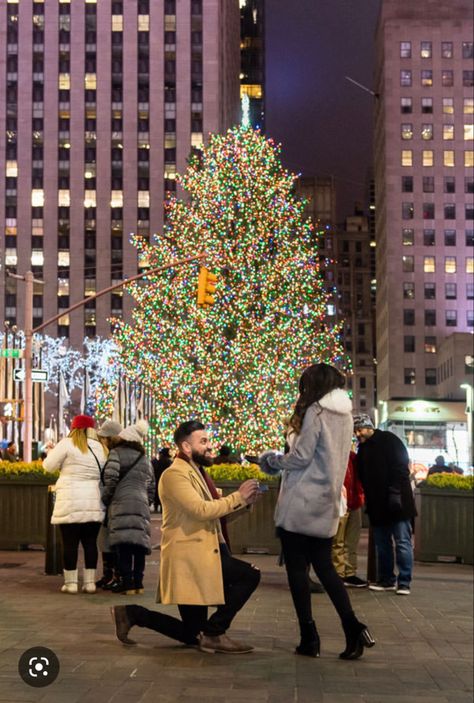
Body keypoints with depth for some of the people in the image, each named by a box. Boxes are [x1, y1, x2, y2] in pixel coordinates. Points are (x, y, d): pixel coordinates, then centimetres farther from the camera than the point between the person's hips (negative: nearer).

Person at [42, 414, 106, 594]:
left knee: (70, 542, 1)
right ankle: (90, 582, 9)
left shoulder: (67, 444, -4)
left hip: (71, 503, -4)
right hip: (94, 503, 4)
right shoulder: (99, 447, 11)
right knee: (90, 542, 8)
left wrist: (51, 452, 16)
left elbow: (48, 466, -1)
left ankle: (71, 582, 1)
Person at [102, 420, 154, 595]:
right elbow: (151, 485, 22)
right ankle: (138, 582, 8)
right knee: (139, 540, 7)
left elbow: (110, 476, -10)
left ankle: (126, 582, -11)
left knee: (122, 543, -7)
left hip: (121, 502, -6)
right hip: (141, 504, 6)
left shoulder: (117, 453, 3)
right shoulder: (144, 458, 22)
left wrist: (106, 498, 0)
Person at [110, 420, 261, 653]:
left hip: (200, 555, 10)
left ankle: (131, 613, 17)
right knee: (249, 576, -19)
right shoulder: (176, 474, -12)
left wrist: (243, 501, 4)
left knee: (191, 635, 12)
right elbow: (201, 510, -24)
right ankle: (213, 634, -10)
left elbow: (215, 512, 19)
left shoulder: (196, 472, 19)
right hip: (190, 557, -10)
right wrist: (237, 497, -17)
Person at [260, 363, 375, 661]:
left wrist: (273, 460, 4)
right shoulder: (345, 416, 12)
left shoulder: (315, 412, -11)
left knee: (297, 569, 2)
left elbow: (301, 458, -13)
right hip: (327, 506, 7)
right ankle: (353, 628, -3)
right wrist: (285, 460, 17)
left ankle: (309, 638, 2)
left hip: (301, 505, -7)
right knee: (325, 567, 11)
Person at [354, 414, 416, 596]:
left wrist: (395, 493, -20)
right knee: (382, 543, 11)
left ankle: (404, 582, -5)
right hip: (377, 505, 7)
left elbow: (401, 467, -13)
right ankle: (386, 580, 19)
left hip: (396, 502, -7)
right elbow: (362, 477, 21)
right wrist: (368, 499, 9)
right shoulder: (362, 449, 16)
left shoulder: (388, 440, -5)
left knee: (402, 542, -6)